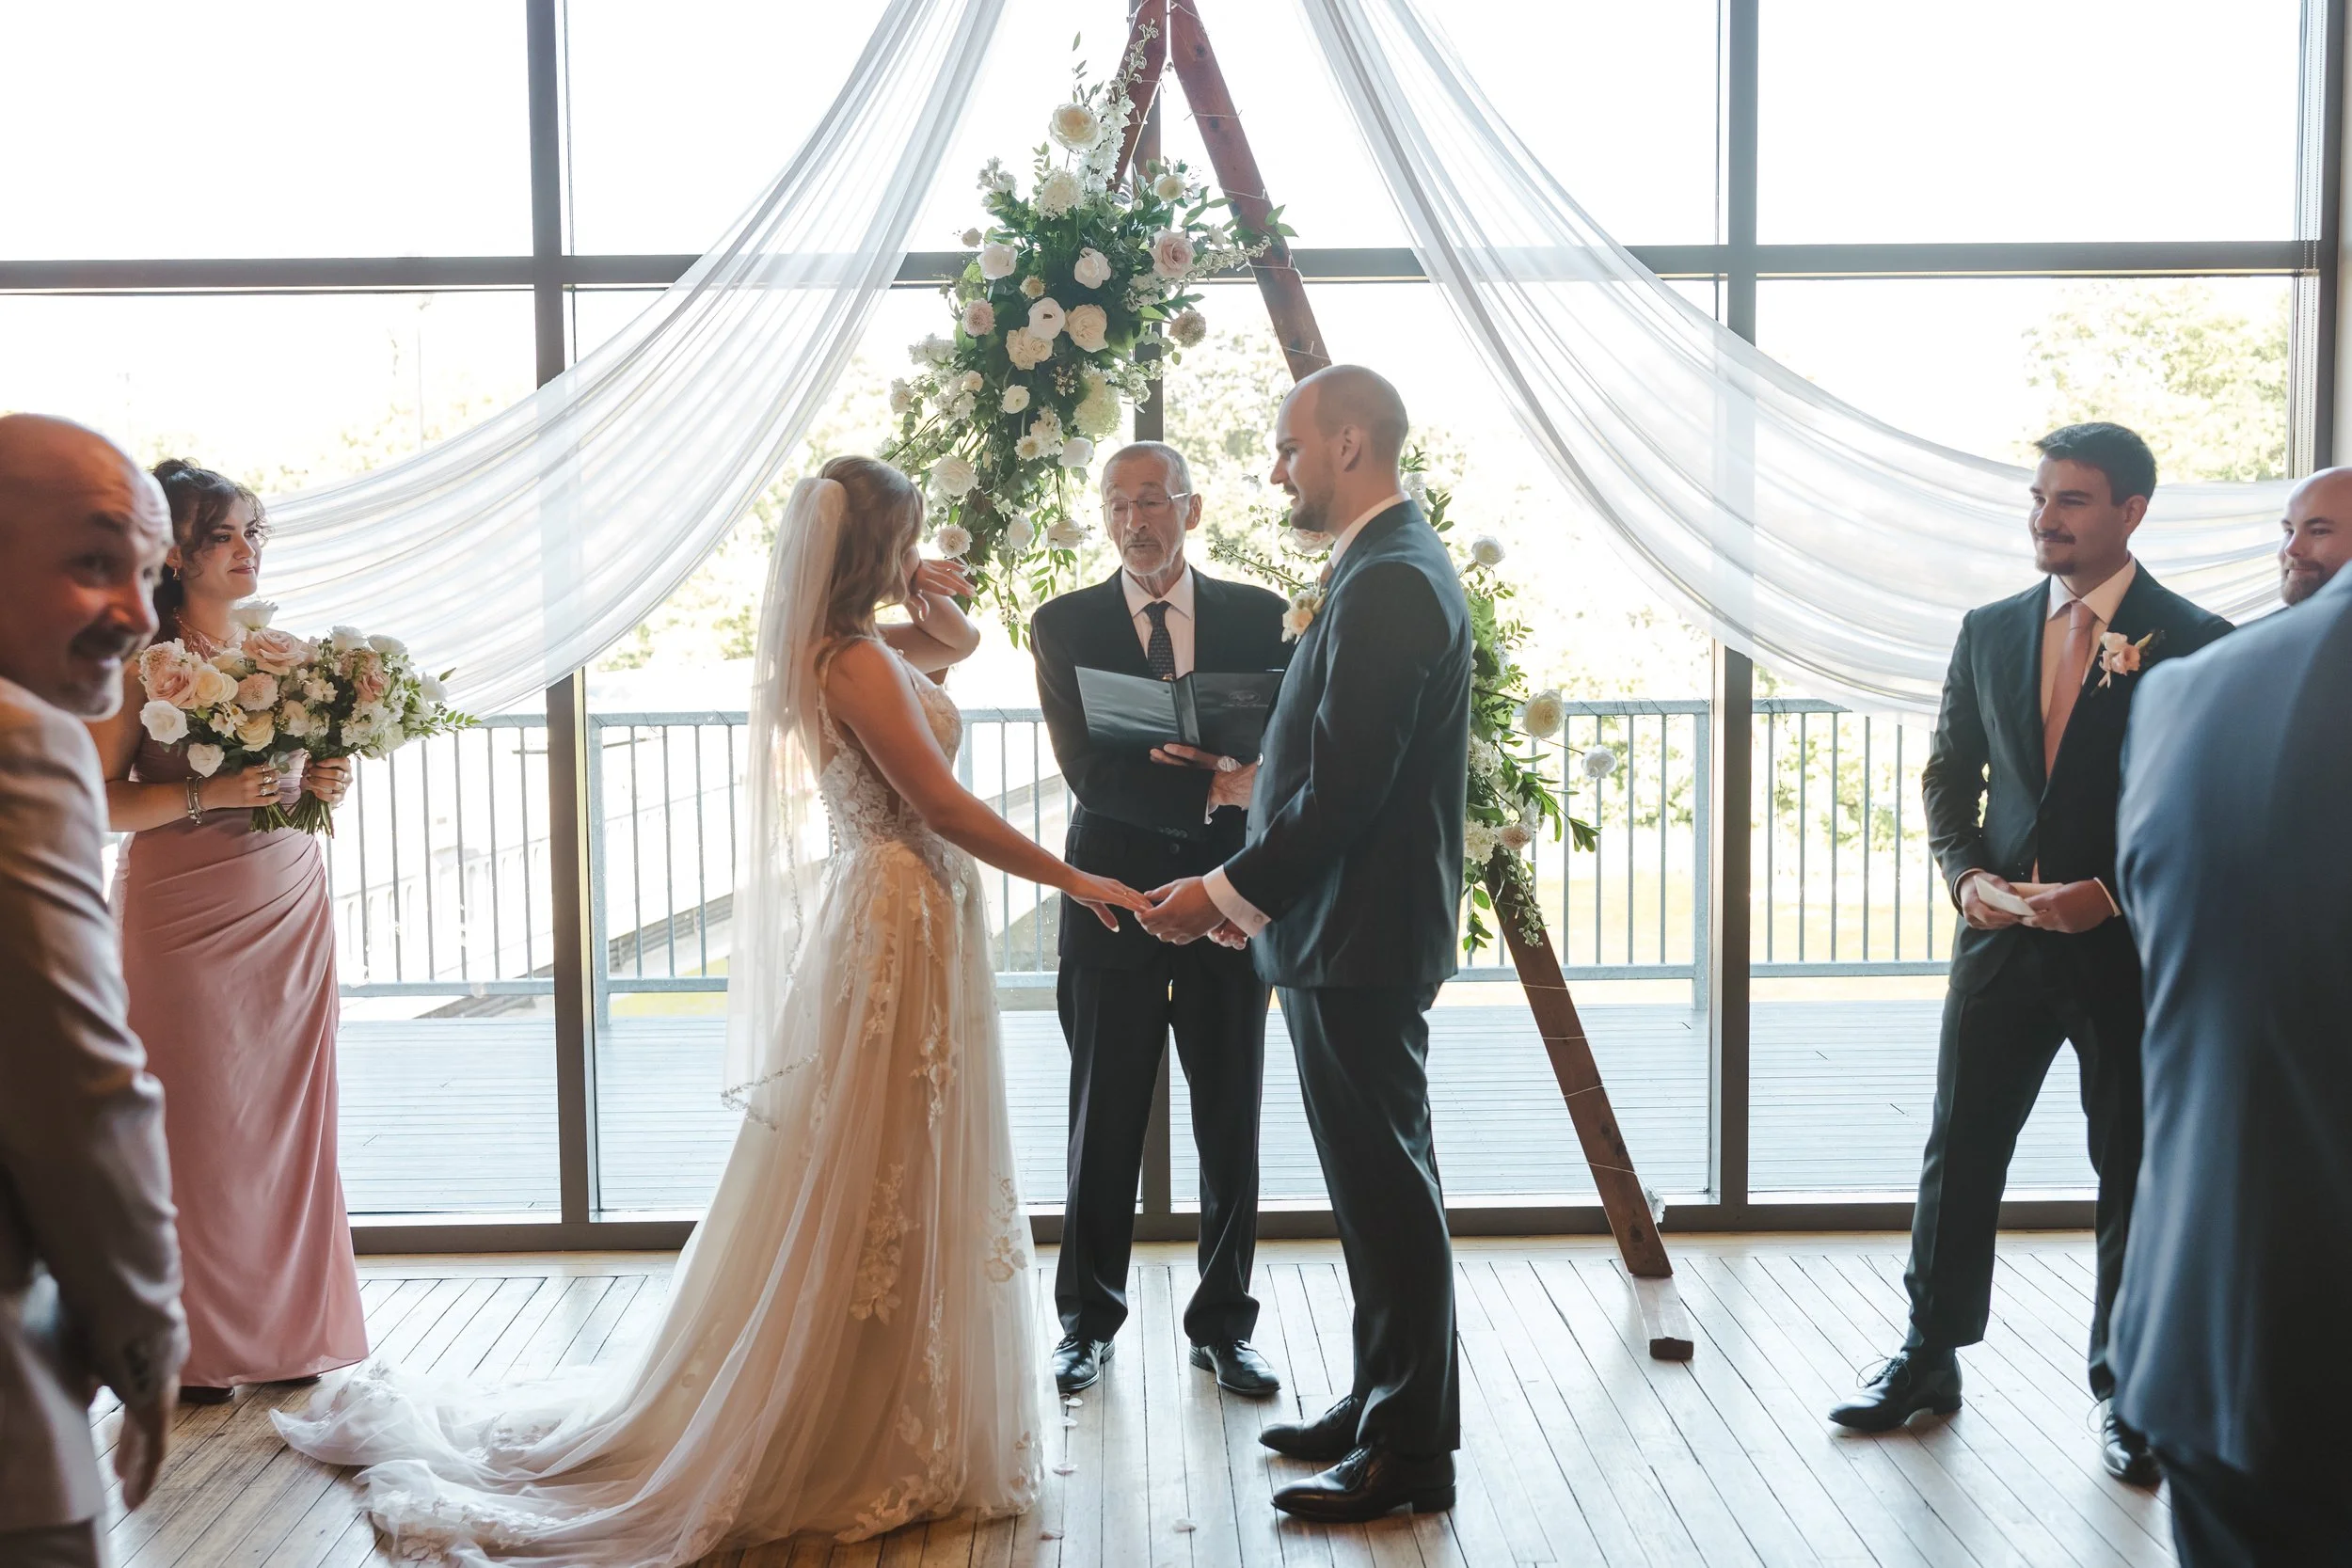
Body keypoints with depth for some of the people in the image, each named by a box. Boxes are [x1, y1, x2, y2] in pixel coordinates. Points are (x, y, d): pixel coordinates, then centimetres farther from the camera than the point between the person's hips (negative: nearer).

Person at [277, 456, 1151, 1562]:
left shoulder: (863, 646, 11)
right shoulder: (856, 663, -17)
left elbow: (961, 641, 29)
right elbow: (943, 805, -19)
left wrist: (930, 598, 6)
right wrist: (1070, 879, -12)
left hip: (889, 922, 10)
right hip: (901, 928, -10)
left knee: (865, 1194, 16)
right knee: (883, 1194, -1)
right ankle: (863, 1446, 11)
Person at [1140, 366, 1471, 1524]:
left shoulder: (1388, 582, -19)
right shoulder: (1392, 566, 15)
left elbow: (1345, 787, -24)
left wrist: (1231, 893, -15)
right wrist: (1257, 888, 15)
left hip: (1358, 939, -11)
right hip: (1353, 925, 11)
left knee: (1385, 1186, -1)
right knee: (1380, 1180, 18)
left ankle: (1411, 1450, 11)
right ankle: (1383, 1402, 31)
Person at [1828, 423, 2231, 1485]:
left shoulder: (2192, 642, -6)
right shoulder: (1989, 632, 8)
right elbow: (1949, 774, 12)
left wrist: (2111, 894, -17)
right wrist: (1964, 872, -5)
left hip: (2129, 946, -3)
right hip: (2002, 938, 4)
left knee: (2135, 1171, 9)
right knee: (1958, 1155, 8)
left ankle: (2126, 1390, 24)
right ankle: (1929, 1358, 23)